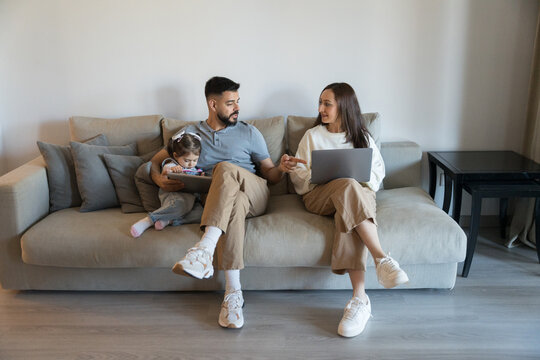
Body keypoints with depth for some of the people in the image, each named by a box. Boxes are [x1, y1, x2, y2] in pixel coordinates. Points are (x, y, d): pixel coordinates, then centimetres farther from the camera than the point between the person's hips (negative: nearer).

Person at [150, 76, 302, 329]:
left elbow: (269, 175, 17)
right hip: (215, 200, 0)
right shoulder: (190, 133, 19)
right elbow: (156, 160, 19)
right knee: (235, 204, -39)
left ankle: (204, 250, -52)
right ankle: (234, 293, -43)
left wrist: (280, 169, -8)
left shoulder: (249, 133, 19)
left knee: (226, 168, -34)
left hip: (254, 193, 0)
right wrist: (159, 179, -5)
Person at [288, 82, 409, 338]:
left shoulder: (362, 137, 21)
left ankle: (359, 298, -48)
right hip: (318, 197, 0)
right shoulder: (312, 136, 20)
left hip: (359, 193, 1)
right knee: (347, 185, -38)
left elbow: (379, 170, 17)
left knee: (348, 213, -39)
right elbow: (298, 173, 13)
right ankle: (382, 258, -47)